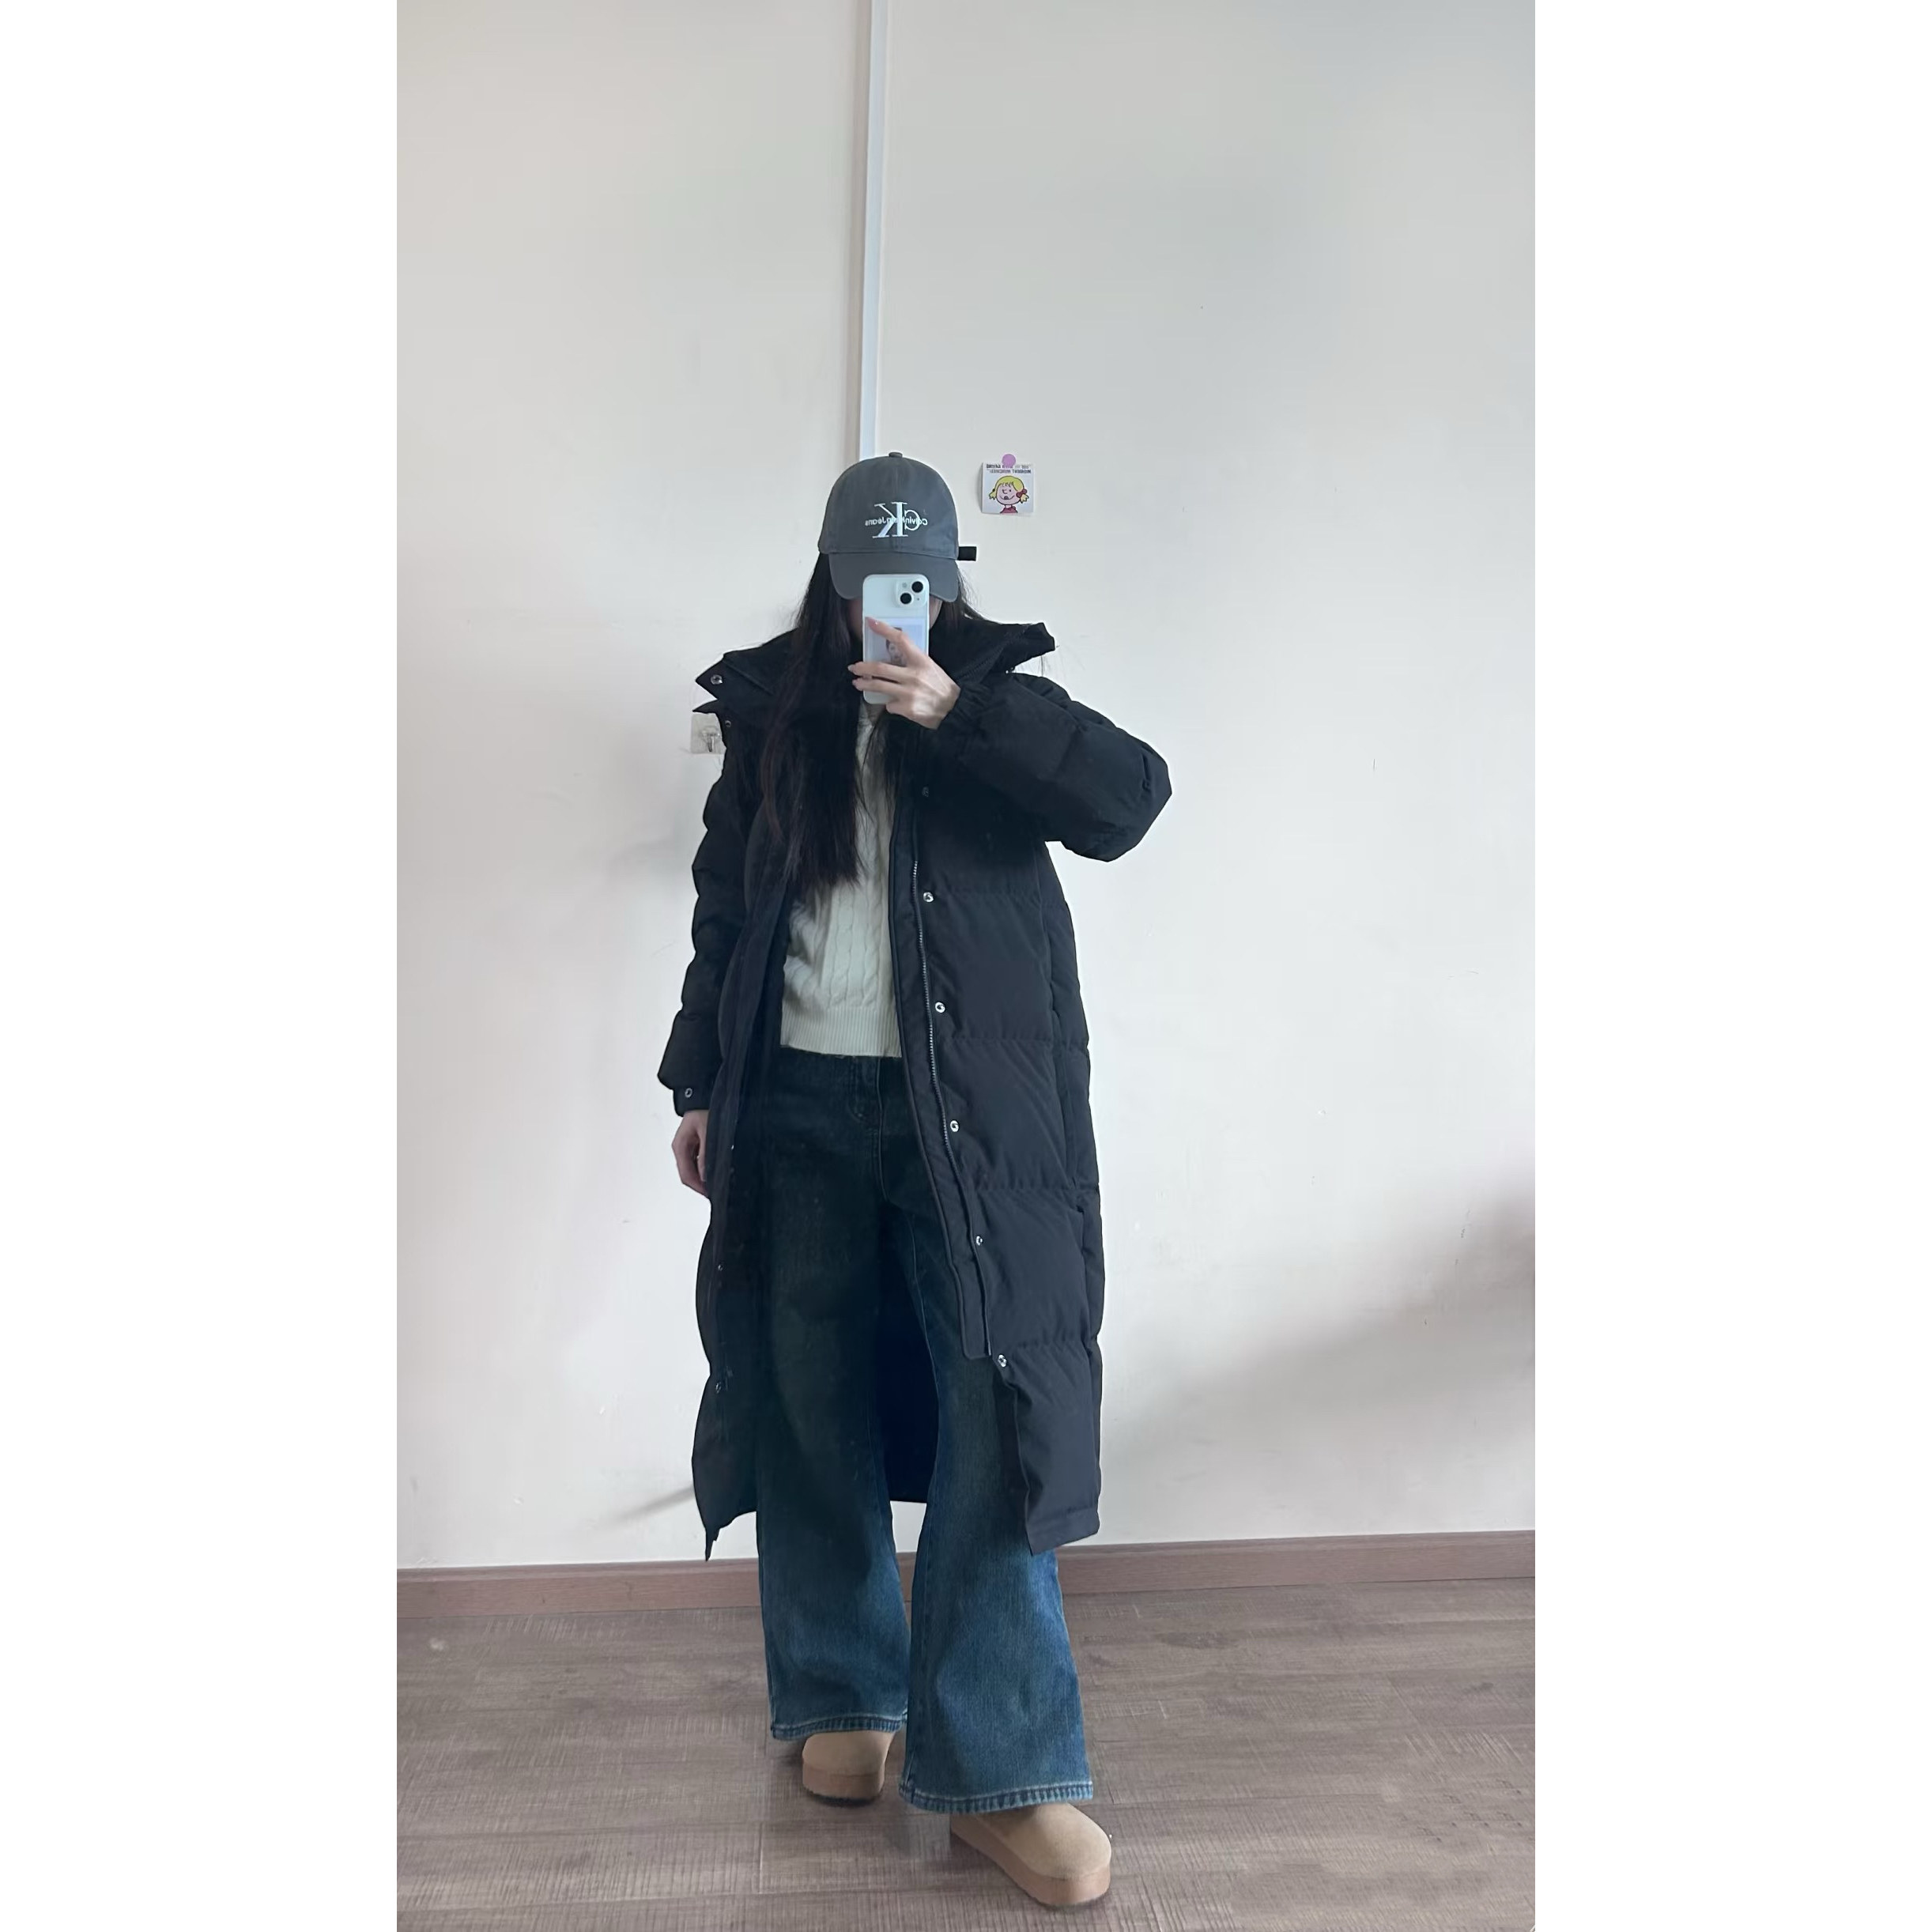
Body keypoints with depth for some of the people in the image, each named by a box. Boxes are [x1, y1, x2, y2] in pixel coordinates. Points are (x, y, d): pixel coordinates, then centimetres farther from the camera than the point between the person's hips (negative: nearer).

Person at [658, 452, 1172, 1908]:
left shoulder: (998, 695, 7)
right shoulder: (770, 713, 13)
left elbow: (1131, 796, -9)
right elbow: (725, 907, 16)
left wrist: (962, 712, -16)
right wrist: (700, 1084, 13)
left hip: (970, 1107, -2)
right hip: (799, 1105, 3)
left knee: (996, 1405, -7)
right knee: (811, 1406, 7)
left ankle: (1001, 1772, 2)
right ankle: (845, 1697, 26)